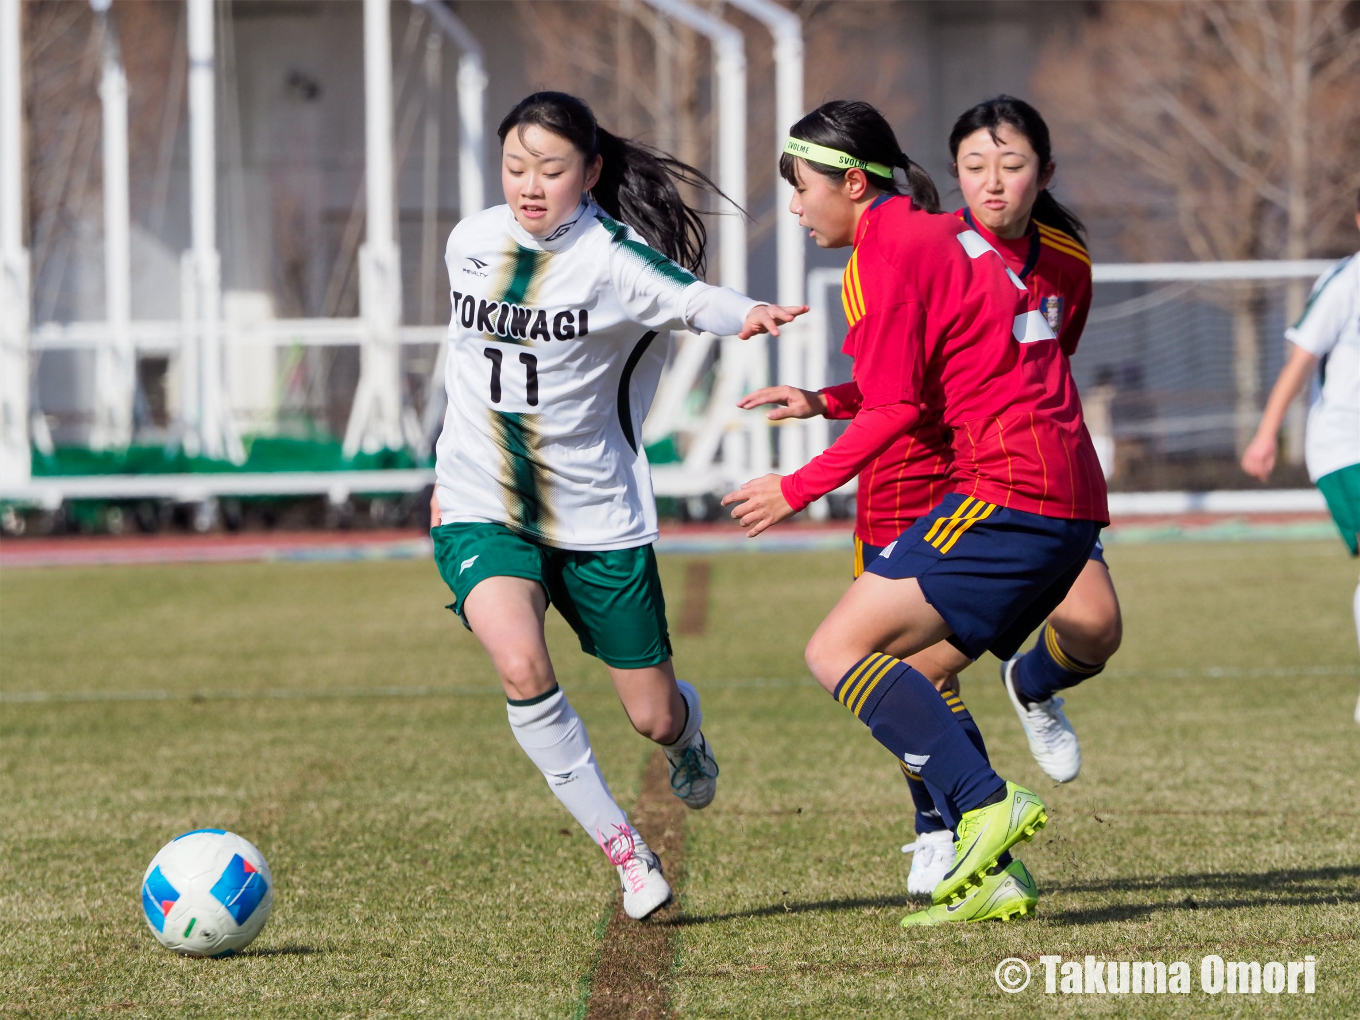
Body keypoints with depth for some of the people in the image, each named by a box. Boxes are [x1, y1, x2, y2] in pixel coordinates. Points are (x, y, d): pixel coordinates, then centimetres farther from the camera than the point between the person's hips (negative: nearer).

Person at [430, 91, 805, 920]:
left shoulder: (611, 258, -13)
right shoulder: (470, 243, 2)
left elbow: (689, 294, -31)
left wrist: (747, 316, -53)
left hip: (598, 516, -2)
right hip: (483, 512, 2)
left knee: (654, 716, 6)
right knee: (522, 665, -26)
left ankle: (688, 734, 47)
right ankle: (621, 845, -9)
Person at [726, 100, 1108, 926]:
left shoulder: (885, 253, -6)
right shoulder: (948, 234, 21)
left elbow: (897, 410, -9)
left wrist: (797, 489, 0)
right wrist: (822, 403, 24)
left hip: (1009, 487, -10)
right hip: (1071, 495, 10)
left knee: (839, 651, -10)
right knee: (899, 657, 15)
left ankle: (987, 804, -21)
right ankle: (993, 877, 6)